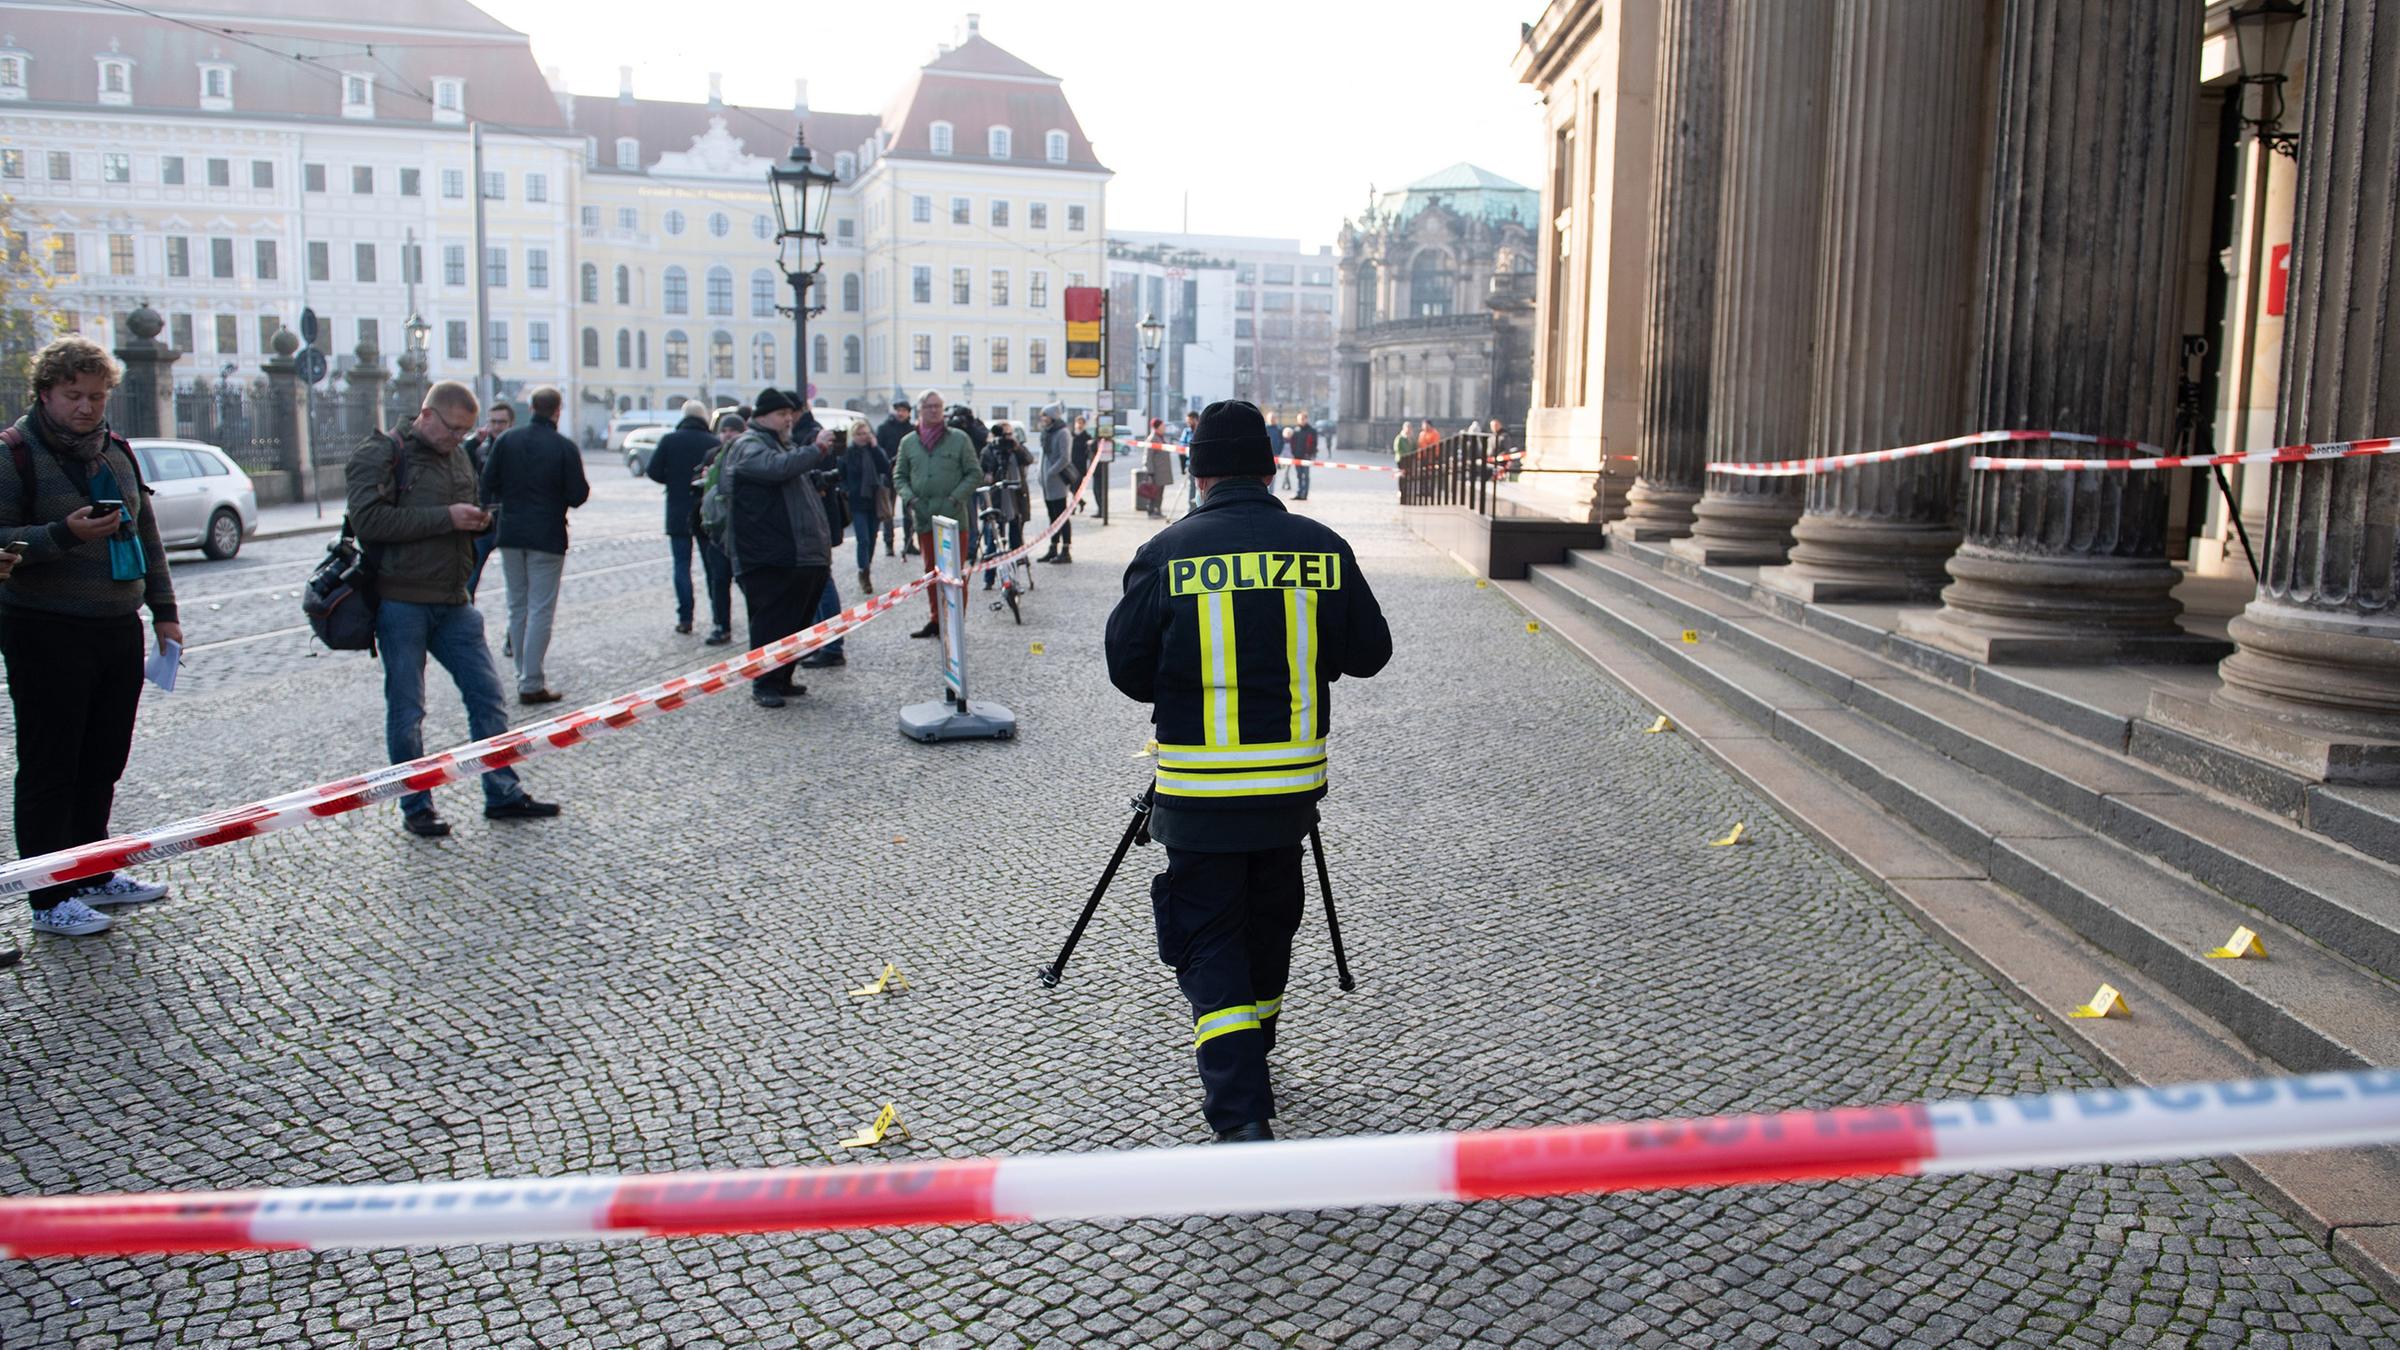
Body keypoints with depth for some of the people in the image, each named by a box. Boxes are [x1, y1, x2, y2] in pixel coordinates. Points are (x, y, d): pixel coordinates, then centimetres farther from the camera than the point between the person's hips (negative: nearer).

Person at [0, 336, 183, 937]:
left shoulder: (117, 451, 13)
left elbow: (146, 535, 19)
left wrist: (163, 610, 16)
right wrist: (64, 535, -26)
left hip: (119, 630, 6)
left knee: (103, 763, 13)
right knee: (50, 770, 0)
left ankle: (92, 876, 26)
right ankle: (50, 899, 8)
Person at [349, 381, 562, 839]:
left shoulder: (457, 457, 16)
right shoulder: (381, 454, -6)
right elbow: (368, 519, -20)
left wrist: (478, 522, 3)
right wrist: (445, 517, -21)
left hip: (453, 602, 6)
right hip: (401, 600, -6)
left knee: (487, 694, 5)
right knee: (406, 709, 2)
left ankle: (503, 793, 13)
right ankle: (416, 807, 12)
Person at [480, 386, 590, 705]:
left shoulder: (507, 441, 0)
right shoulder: (564, 447, -11)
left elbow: (488, 484, 1)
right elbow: (578, 496, -11)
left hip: (510, 535, 4)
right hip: (547, 538, -4)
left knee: (517, 607, 15)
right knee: (540, 610, -1)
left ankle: (525, 676, 20)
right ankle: (531, 684, -3)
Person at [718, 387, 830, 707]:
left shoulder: (778, 444, 25)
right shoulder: (748, 446, -7)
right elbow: (779, 466, -27)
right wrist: (816, 449, -23)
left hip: (799, 556, 10)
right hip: (769, 558, -10)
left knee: (795, 622, 13)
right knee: (771, 622, -6)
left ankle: (782, 679, 23)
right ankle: (764, 685, 1)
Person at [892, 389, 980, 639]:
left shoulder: (959, 438, 1)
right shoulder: (908, 442, 10)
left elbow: (975, 473, 3)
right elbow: (899, 475, 16)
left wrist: (956, 497, -9)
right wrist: (909, 497, -3)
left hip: (954, 517, -3)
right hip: (924, 518, 3)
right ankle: (936, 620, 20)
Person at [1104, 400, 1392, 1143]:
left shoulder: (1165, 554, -9)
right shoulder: (1323, 548, -3)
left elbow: (1127, 670, -4)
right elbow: (1370, 653, 5)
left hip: (1198, 790, -3)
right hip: (1293, 782, 3)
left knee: (1209, 940, 4)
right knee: (1269, 921, 21)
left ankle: (1241, 1114, -6)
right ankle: (1252, 1065, 39)